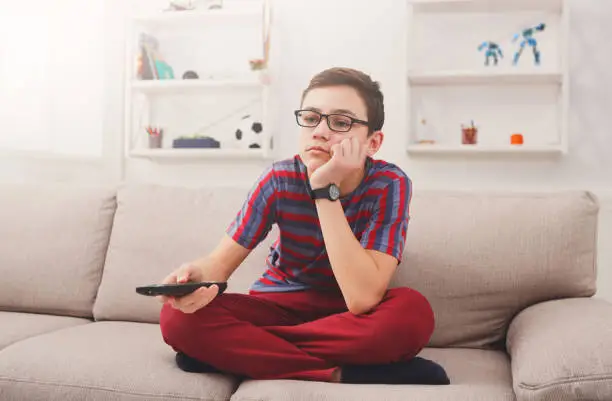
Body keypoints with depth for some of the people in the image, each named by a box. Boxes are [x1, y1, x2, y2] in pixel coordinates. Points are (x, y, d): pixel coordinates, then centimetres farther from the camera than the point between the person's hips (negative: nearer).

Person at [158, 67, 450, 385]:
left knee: (413, 312, -34)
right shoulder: (280, 179, -15)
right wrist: (198, 275, -39)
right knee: (178, 317, -24)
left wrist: (325, 189, -34)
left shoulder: (390, 185, -21)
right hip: (278, 305, 2)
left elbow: (363, 300, -31)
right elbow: (221, 261, -13)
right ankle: (340, 375, -24)